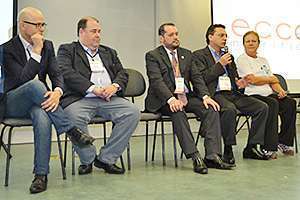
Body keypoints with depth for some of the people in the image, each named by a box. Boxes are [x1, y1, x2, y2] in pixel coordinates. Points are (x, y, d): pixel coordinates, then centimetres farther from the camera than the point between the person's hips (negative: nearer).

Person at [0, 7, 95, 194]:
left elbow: (57, 74, -1)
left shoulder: (48, 46, 8)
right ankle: (72, 131, -30)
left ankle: (41, 174, -27)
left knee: (43, 118, -34)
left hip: (39, 100, 3)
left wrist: (57, 91, -24)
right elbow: (23, 79, -18)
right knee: (35, 85, -36)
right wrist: (37, 51, -21)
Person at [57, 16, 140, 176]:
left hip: (109, 98, 4)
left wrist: (114, 86, -8)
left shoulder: (109, 52, 27)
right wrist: (93, 89, -17)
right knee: (74, 117, -35)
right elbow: (66, 73, -7)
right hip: (80, 98, -4)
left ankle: (106, 158, -8)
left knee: (133, 112, -20)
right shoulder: (67, 50, 11)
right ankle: (87, 159, -6)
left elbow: (122, 73, 17)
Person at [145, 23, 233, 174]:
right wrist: (171, 99, -30)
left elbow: (196, 77, 10)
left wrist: (205, 96, -8)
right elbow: (157, 81, -13)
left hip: (186, 96, 5)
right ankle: (195, 157, -35)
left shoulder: (186, 54, 19)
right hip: (164, 100, -5)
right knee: (178, 112, -36)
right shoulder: (153, 56, 1)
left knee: (211, 109, -19)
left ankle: (212, 156, -23)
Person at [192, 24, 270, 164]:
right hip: (215, 94, -7)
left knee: (262, 107, -11)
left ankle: (251, 147, -5)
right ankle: (228, 150, -20)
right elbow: (201, 78, -9)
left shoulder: (228, 56, 26)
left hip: (232, 94, 7)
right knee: (230, 109, -37)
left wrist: (239, 83, 4)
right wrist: (220, 64, -8)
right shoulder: (199, 55, 5)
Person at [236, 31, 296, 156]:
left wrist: (279, 89, -4)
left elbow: (273, 81, 18)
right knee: (273, 104, -34)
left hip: (268, 94, 7)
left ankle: (284, 142, -10)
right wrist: (270, 79, 5)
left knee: (290, 103, -19)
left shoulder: (263, 60, 26)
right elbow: (252, 80, -9)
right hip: (252, 95, -6)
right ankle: (269, 148, -31)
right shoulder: (241, 60, 4)